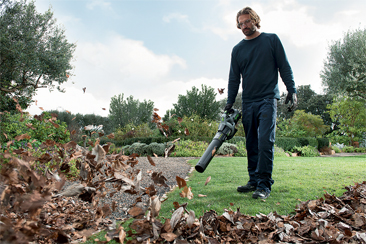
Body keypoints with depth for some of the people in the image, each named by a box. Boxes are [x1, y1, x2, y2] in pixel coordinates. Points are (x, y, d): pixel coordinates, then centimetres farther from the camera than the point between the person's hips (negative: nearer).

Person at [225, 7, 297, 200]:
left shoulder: (271, 40, 7)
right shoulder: (237, 49, 14)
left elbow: (284, 67, 6)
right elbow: (234, 78, 14)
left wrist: (291, 90, -3)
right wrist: (230, 102, 7)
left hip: (268, 99, -4)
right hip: (248, 102, 4)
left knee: (265, 142, -14)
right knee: (252, 144, 5)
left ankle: (264, 184, -12)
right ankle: (254, 181, 13)